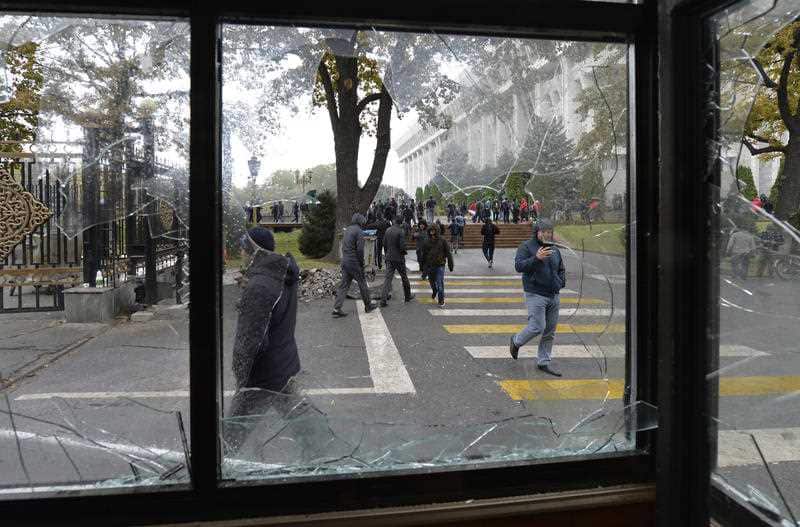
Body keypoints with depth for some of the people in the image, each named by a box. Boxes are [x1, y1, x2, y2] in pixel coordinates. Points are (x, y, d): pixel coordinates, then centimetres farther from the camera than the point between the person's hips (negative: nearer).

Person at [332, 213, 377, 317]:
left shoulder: (347, 230, 15)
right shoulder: (359, 231, -11)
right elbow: (360, 249, -17)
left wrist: (346, 259, 18)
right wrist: (362, 264, -10)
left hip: (344, 261, 8)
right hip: (354, 263, -8)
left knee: (344, 285, 6)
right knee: (362, 283, 7)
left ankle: (337, 308, -1)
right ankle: (368, 305, 19)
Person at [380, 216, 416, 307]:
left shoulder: (388, 230, 3)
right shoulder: (401, 231, -15)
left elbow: (384, 243, 9)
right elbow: (402, 246, -19)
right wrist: (405, 252, 1)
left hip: (389, 258, 4)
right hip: (399, 258, -4)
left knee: (388, 278, 2)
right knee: (404, 277, 15)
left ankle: (383, 300, -8)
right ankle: (407, 296, 30)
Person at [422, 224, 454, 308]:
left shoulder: (442, 240, -4)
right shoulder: (428, 242, 3)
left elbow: (448, 253, 0)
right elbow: (425, 255, 9)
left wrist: (450, 265, -2)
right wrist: (424, 268, 9)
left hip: (440, 265, -3)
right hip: (430, 266, 3)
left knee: (440, 283, -8)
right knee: (432, 281, 18)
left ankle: (441, 300, 3)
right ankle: (434, 292, 49)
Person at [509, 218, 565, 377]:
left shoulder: (554, 249, 15)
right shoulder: (526, 247, -5)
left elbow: (561, 269, 27)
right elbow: (518, 266, -18)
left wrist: (562, 282, 9)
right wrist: (536, 258, -29)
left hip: (554, 296, 7)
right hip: (536, 294, -7)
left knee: (550, 331, 8)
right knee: (537, 327, -12)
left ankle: (543, 362, 18)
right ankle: (516, 341, 17)